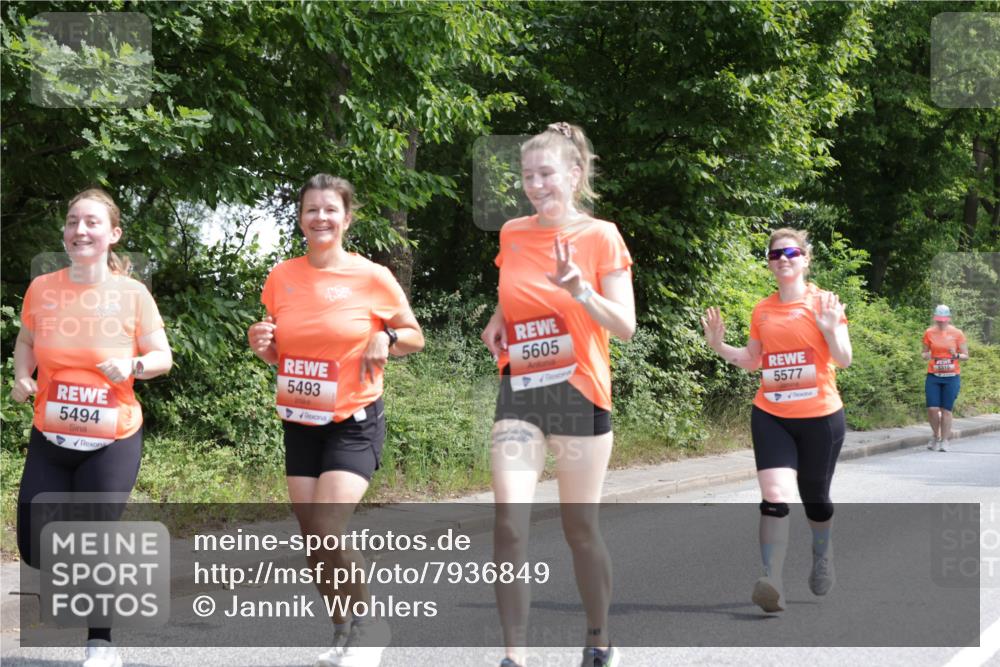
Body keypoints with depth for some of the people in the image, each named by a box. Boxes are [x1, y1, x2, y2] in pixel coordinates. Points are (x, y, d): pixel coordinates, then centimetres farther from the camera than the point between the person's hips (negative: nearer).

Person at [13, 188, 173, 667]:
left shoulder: (132, 294, -9)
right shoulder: (41, 289, -4)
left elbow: (162, 357, -1)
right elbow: (26, 341, 14)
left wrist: (133, 366, -22)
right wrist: (22, 376, -5)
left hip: (113, 443, -3)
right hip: (50, 439, 3)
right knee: (35, 550, 1)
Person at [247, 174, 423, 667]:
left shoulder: (373, 278, -8)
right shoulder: (281, 278, 1)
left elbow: (415, 336, 5)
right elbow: (277, 354, 13)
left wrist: (387, 339, -17)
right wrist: (261, 344, -9)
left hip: (353, 423, -4)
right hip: (298, 422, 4)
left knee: (328, 531, -18)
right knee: (312, 538, 6)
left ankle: (368, 624, 6)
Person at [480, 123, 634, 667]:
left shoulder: (601, 237, -6)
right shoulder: (512, 234, 5)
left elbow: (625, 327, -9)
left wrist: (580, 291, -25)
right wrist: (497, 321, 7)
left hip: (579, 396, -3)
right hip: (519, 396, 3)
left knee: (580, 527, 6)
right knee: (509, 522, -12)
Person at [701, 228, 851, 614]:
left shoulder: (824, 303, -3)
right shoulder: (762, 311, 7)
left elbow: (844, 361, -5)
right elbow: (752, 361, 18)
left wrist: (830, 329, -21)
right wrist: (719, 346, 3)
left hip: (820, 416, -2)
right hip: (771, 416, 2)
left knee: (814, 497, 14)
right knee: (775, 496, -16)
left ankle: (823, 557, 44)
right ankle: (773, 584, -21)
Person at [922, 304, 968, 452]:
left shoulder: (957, 333, 0)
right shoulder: (929, 333, 3)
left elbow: (966, 355, 4)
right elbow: (925, 352, 14)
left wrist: (956, 355, -18)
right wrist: (926, 356, -10)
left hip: (952, 377, -1)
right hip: (933, 376, 1)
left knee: (946, 410, -1)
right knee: (932, 409, -7)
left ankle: (945, 441, 11)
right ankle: (935, 435, 19)